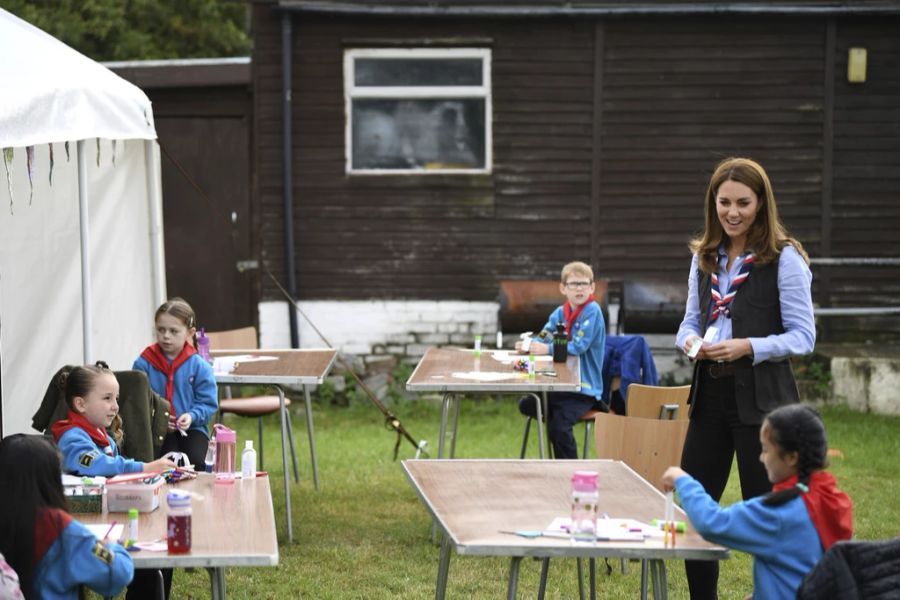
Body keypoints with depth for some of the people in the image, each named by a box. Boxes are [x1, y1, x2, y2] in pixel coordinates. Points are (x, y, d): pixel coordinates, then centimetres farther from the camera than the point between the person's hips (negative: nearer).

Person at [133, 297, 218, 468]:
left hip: (192, 429, 1)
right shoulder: (144, 363, 1)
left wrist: (192, 416, -17)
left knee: (195, 459, -26)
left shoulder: (199, 366, 2)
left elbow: (208, 403, 3)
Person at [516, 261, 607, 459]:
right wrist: (527, 346, -18)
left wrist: (547, 349, -23)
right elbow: (543, 339, 4)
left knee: (559, 426, -23)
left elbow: (579, 347, -20)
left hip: (584, 388, -7)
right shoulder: (560, 313, 9)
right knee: (526, 404, -2)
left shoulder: (592, 311, -12)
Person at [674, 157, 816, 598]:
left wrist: (749, 347, -23)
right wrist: (690, 341, -6)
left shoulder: (784, 258, -8)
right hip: (710, 395, 6)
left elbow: (803, 337, -10)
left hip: (761, 398, -6)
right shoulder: (705, 258, 11)